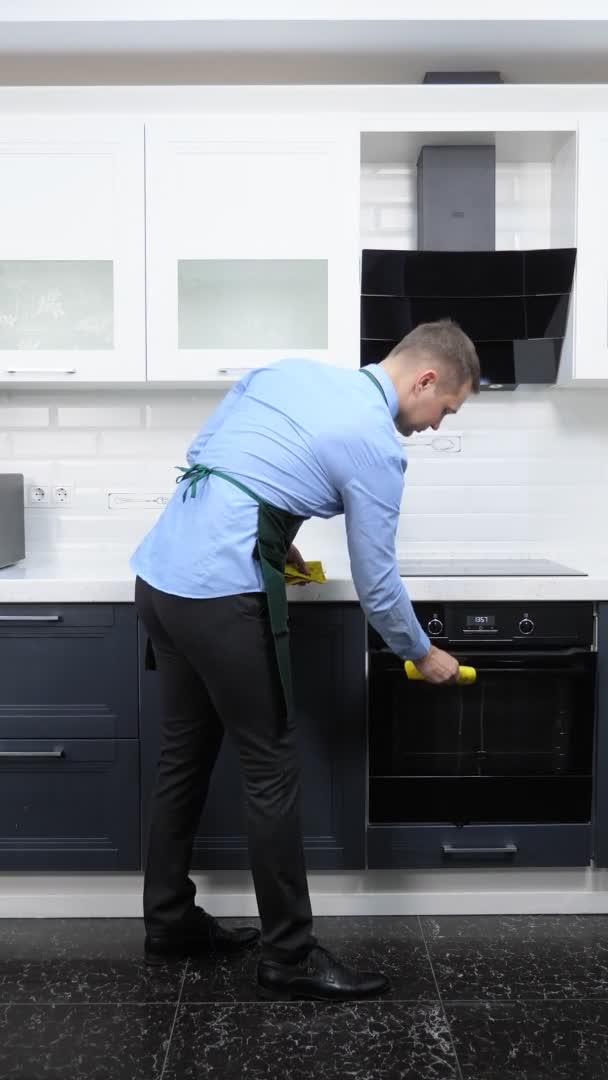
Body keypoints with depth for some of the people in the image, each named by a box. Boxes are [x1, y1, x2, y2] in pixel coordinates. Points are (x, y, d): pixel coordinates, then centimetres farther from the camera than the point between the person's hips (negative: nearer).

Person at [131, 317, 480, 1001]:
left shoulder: (289, 371, 15)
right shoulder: (376, 445, -7)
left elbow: (203, 456, 19)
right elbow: (376, 583, -1)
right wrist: (423, 655, 16)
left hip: (159, 576, 9)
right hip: (221, 597, -9)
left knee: (184, 757, 18)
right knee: (271, 770, 3)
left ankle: (169, 923, 32)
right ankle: (289, 959, 15)